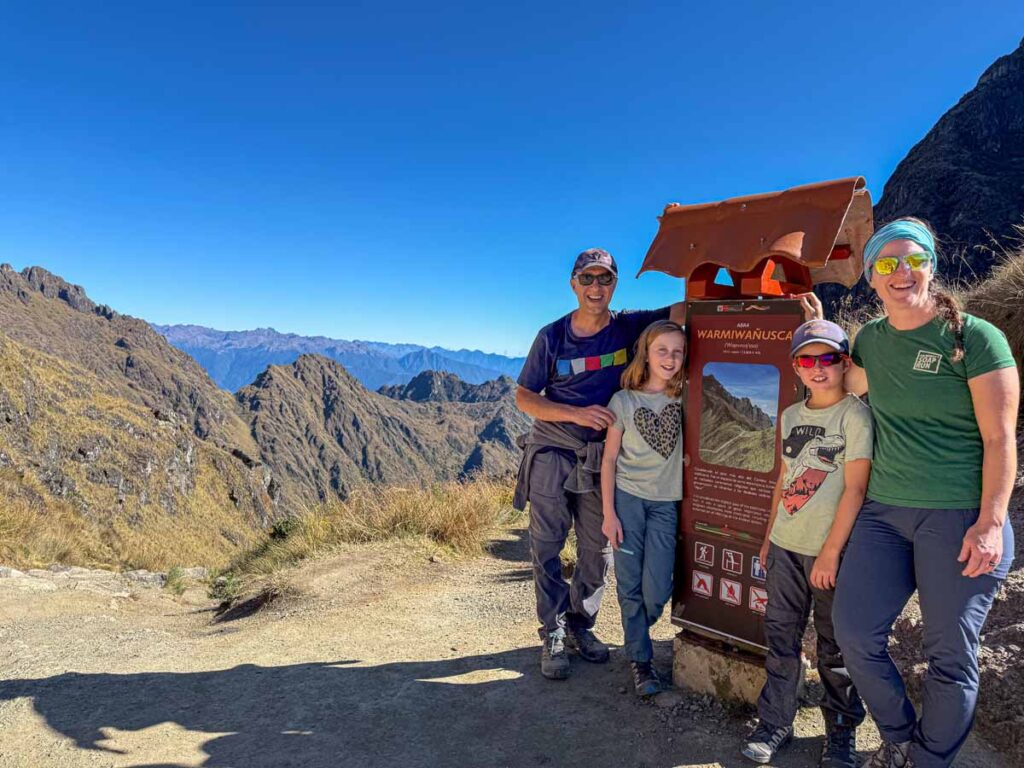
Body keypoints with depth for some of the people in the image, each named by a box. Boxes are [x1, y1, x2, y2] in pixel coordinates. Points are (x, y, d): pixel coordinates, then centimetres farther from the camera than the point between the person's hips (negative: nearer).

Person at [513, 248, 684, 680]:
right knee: (546, 547, -2)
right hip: (552, 452, -1)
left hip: (601, 457, 2)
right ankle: (554, 636, 14)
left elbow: (683, 311, -8)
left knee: (597, 549, 10)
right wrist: (577, 413, -18)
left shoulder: (630, 326, -2)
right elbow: (524, 398, -4)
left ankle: (581, 625, 30)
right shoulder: (552, 336, -5)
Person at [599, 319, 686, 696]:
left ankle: (637, 636, 29)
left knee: (657, 590, -2)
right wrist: (609, 513, -5)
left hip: (665, 504, 2)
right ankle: (640, 659, 21)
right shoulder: (623, 400, -3)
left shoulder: (685, 398, 3)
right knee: (630, 586, 2)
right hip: (628, 498, -1)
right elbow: (609, 460, -1)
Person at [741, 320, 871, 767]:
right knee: (780, 636, 12)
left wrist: (830, 553, -15)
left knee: (835, 646, 8)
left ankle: (841, 732, 27)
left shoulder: (855, 414, -10)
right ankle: (775, 722, 25)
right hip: (785, 545, 5)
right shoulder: (790, 416, 8)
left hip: (830, 550, -5)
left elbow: (855, 488, -14)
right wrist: (768, 537, 15)